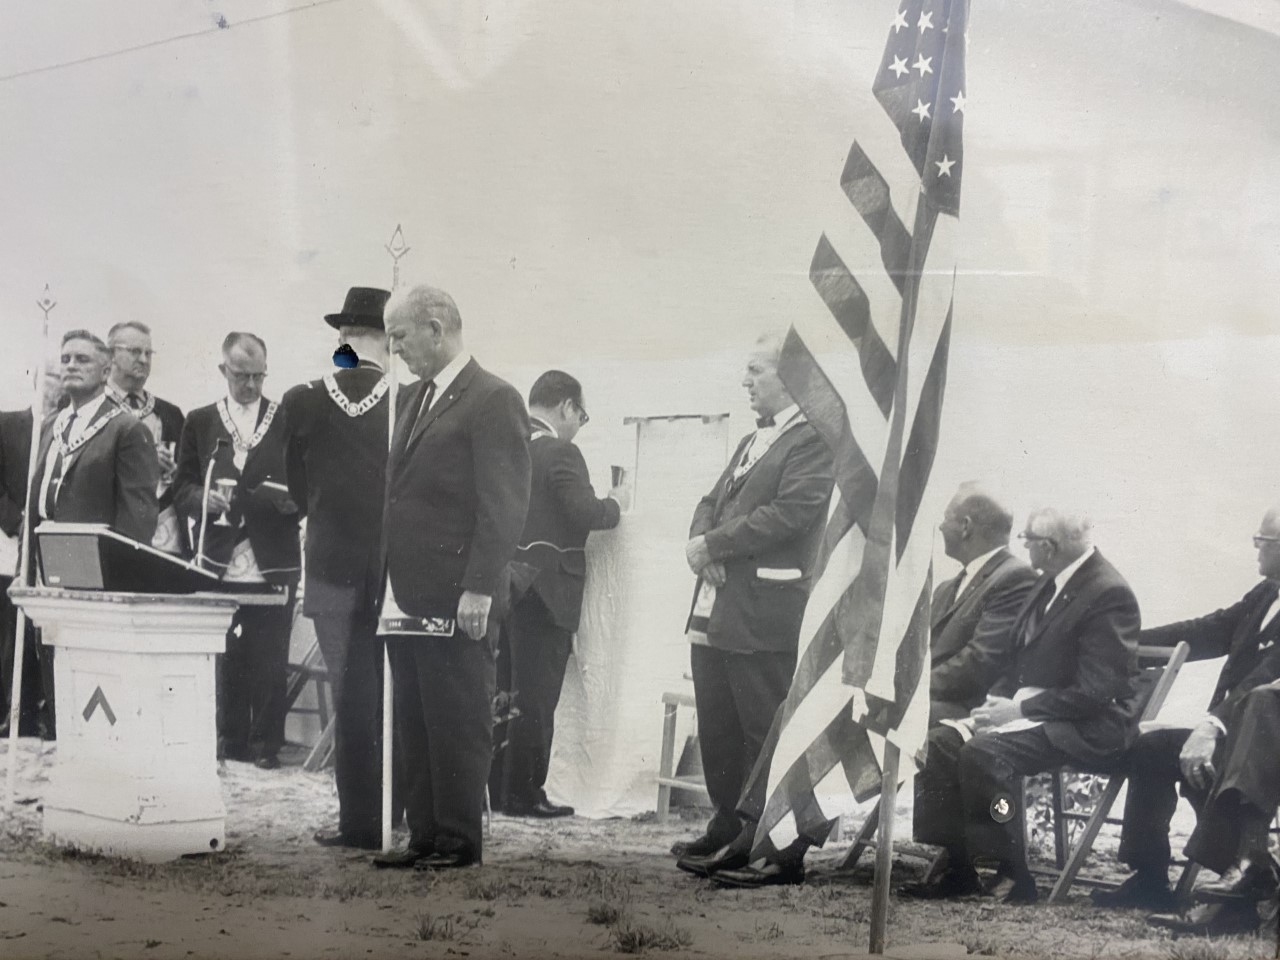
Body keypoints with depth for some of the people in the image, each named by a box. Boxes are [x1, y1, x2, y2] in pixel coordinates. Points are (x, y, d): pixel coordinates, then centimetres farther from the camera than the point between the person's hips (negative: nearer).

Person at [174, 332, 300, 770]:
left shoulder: (289, 422, 6)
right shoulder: (199, 422, 11)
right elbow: (182, 487, 10)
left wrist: (292, 499, -15)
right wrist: (204, 499, -11)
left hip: (273, 563, -1)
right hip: (219, 561, 1)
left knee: (269, 660, 0)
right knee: (225, 658, 4)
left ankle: (266, 746, 6)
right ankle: (230, 742, 12)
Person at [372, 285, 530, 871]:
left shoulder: (493, 400, -8)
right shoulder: (416, 400, 19)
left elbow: (504, 506, -14)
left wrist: (479, 589, -20)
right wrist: (388, 586, 14)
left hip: (455, 602, -8)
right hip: (406, 598, 9)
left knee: (458, 728, -2)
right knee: (415, 729, 11)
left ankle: (459, 841, 5)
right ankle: (423, 838, 17)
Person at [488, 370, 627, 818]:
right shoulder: (560, 453, -12)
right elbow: (584, 514, -20)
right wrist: (614, 504, 0)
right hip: (543, 590, -7)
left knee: (504, 692, 13)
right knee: (535, 696, -2)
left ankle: (498, 789, 19)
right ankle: (524, 793, 0)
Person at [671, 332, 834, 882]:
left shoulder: (814, 440, -7)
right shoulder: (751, 442, 23)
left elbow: (791, 511, -19)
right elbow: (712, 503, 20)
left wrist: (713, 544, -14)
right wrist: (700, 541, -3)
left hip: (764, 615, -9)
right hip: (715, 610, 9)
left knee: (762, 731, -5)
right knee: (717, 730, 13)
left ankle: (761, 845, 0)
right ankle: (726, 827, 22)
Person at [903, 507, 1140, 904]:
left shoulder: (1109, 594, -17)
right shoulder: (1050, 583, 11)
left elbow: (1095, 692, -22)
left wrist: (1020, 709, -20)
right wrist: (998, 699, 1)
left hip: (1089, 727, -9)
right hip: (1029, 708, 9)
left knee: (984, 751, -29)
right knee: (940, 743, -7)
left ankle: (1013, 876, -19)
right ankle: (957, 869, -4)